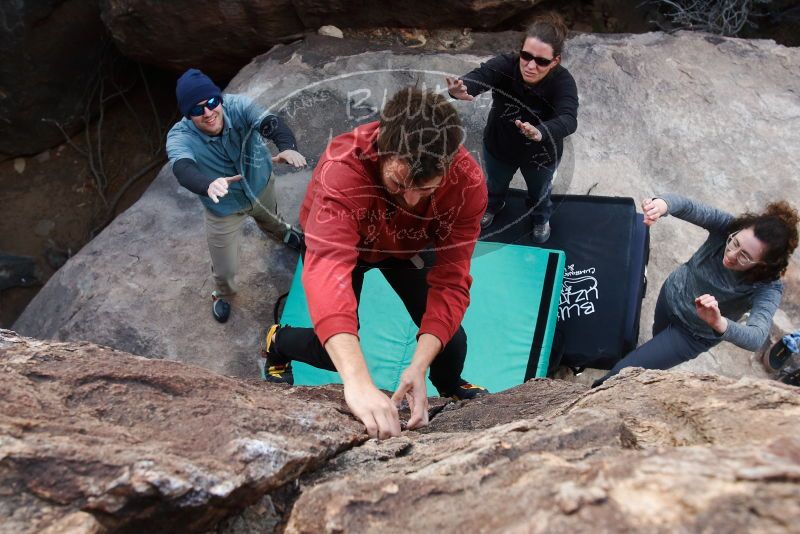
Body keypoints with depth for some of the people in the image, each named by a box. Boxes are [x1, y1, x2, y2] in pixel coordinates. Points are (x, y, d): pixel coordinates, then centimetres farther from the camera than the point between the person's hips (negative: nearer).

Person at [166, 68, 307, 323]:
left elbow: (270, 123, -49)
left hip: (261, 187, 2)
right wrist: (209, 185, -79)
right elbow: (183, 170, -54)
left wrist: (287, 147, -73)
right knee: (225, 269, 11)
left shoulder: (239, 106, -31)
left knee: (269, 218, 35)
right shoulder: (180, 137, -34)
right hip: (224, 209, -2)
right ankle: (223, 294, 49)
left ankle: (282, 231, 75)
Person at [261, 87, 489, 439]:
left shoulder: (468, 182, -34)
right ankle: (277, 343, 23)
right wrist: (358, 381, -67)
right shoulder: (343, 165, -44)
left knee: (451, 338, -7)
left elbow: (450, 280, -33)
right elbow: (328, 267, -56)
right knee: (335, 351, -13)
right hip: (341, 243, -2)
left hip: (408, 248, 2)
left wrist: (418, 366, -47)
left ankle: (450, 386, 31)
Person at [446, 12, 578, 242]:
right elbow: (477, 77, -51)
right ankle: (493, 205, 69)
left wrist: (540, 133, -74)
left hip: (541, 154, -1)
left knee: (539, 192, 30)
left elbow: (568, 120, -52)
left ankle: (541, 218, 65)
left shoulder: (563, 81, -35)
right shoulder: (505, 64, -32)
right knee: (495, 183, 33)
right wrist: (460, 90, -76)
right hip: (499, 146, 1)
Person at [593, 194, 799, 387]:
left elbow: (756, 338, -50)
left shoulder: (768, 288, -36)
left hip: (694, 334, -3)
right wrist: (662, 205, -65)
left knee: (624, 372, -6)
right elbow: (685, 205, -42)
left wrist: (719, 323, -70)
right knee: (659, 338, 34)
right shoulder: (727, 225, -30)